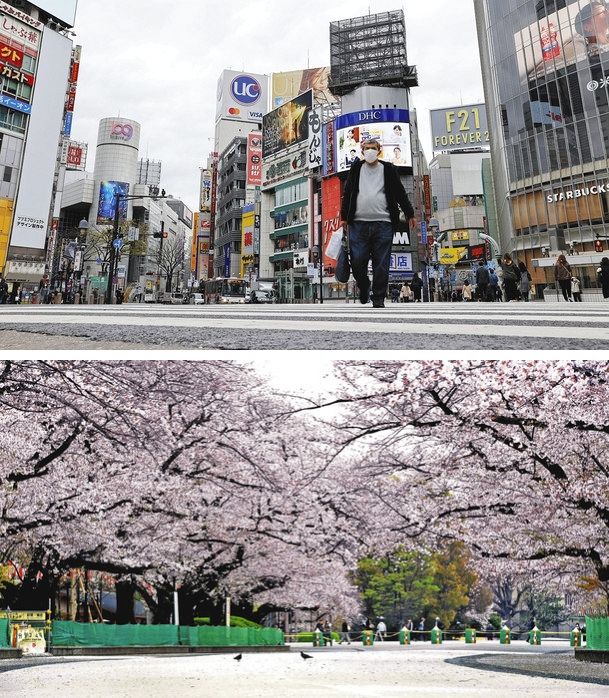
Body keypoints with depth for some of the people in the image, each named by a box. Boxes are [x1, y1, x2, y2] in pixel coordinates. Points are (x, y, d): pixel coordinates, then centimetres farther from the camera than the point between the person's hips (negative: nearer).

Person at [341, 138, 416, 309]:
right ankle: (364, 287, 24)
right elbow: (348, 194, 15)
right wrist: (344, 216, 10)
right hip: (359, 224, 1)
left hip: (383, 224, -1)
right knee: (357, 262, -3)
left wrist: (410, 215, 12)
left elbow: (400, 194, 14)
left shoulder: (388, 170, 12)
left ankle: (378, 299, 6)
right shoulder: (356, 169, 14)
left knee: (381, 264, -2)